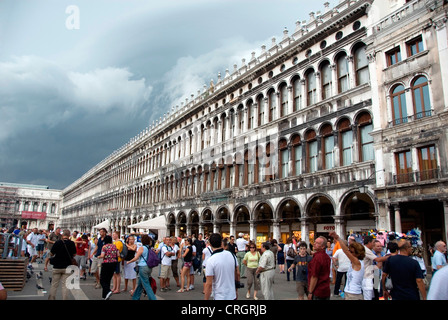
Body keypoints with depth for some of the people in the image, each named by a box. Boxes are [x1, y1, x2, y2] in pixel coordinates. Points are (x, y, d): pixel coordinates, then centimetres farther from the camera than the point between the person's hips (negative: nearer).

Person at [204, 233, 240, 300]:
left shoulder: (211, 260, -18)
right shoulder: (232, 255, -2)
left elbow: (209, 284, -17)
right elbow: (237, 274, 7)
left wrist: (206, 299, -8)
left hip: (220, 297, -5)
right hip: (232, 296, 5)